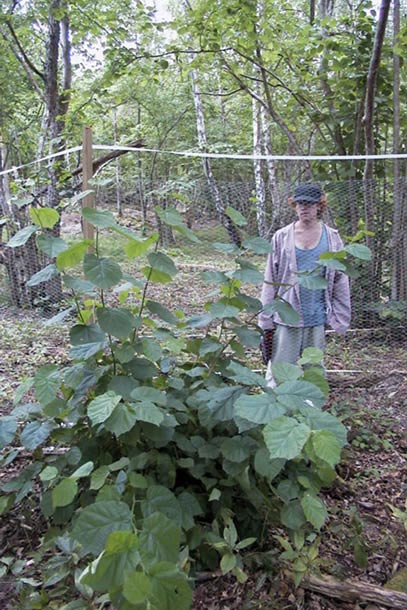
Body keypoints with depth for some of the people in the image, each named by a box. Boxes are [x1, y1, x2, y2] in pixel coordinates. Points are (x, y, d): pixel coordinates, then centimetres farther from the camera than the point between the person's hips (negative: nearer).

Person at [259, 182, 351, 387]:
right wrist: (266, 320, -1)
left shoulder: (332, 238, 4)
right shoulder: (281, 237, 1)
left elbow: (340, 280, 6)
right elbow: (270, 280, 2)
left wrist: (340, 317, 1)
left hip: (318, 318, 1)